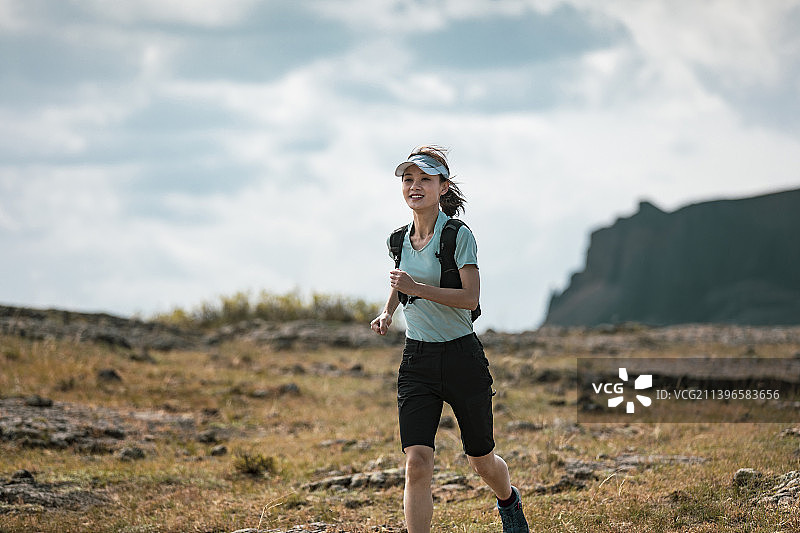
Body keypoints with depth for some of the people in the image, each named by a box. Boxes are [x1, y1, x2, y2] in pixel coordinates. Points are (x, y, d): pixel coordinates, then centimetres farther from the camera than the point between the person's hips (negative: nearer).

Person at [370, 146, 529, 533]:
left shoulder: (459, 235, -11)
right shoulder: (401, 239, 5)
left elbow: (470, 297, -20)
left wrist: (417, 288, -29)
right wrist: (387, 313, 6)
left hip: (461, 356, -3)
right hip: (417, 361, 3)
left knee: (481, 461, 14)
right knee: (417, 464, -14)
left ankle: (509, 502, 48)